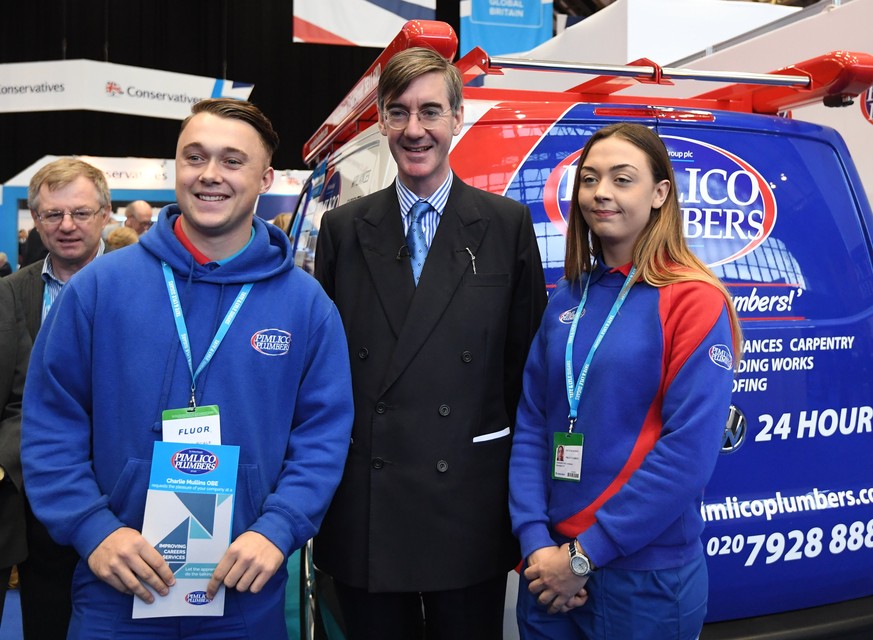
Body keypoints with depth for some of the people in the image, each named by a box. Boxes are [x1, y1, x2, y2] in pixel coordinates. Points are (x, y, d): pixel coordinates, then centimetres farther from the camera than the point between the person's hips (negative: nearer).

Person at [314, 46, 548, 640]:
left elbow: (527, 358, 2)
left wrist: (519, 478, 2)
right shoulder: (344, 228, 6)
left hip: (469, 506, -1)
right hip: (362, 511, 2)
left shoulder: (508, 224, 1)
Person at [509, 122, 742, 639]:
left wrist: (585, 554, -16)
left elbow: (689, 452, -18)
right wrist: (535, 540, -8)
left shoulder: (695, 301, -11)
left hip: (645, 573, -4)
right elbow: (530, 423, 3)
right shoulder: (565, 299, 4)